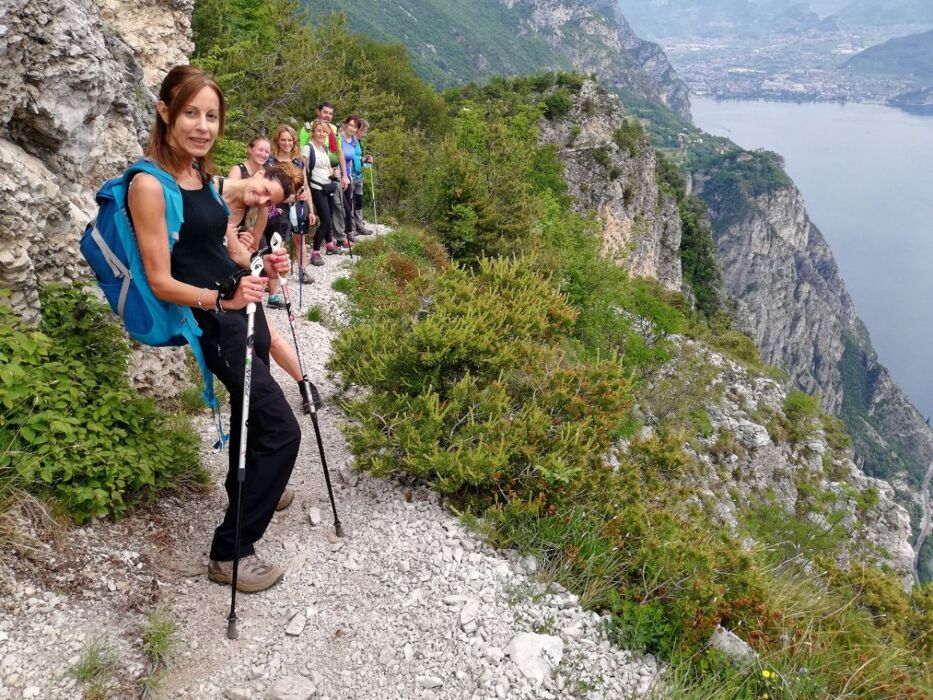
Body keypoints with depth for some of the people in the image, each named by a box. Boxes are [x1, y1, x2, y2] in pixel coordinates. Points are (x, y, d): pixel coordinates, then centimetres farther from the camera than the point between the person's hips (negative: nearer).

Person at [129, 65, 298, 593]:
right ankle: (230, 552, 3)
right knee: (282, 430, -10)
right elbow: (162, 282, -18)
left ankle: (247, 490, 51)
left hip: (241, 307, 9)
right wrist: (222, 299, -32)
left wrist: (264, 270, 0)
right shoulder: (150, 184, -17)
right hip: (211, 321, -8)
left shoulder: (201, 173, 8)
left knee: (253, 410, 25)